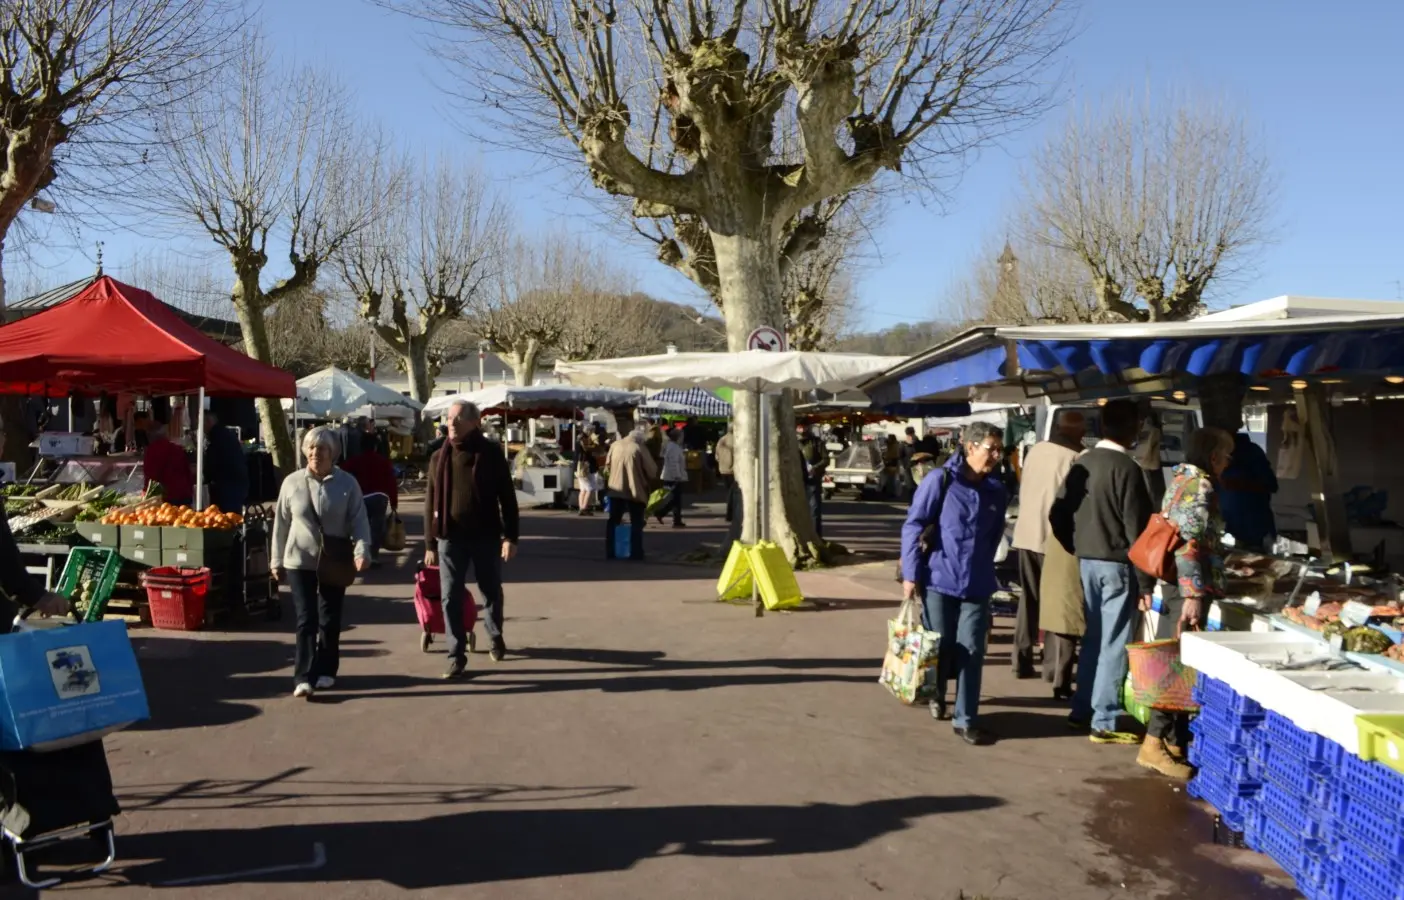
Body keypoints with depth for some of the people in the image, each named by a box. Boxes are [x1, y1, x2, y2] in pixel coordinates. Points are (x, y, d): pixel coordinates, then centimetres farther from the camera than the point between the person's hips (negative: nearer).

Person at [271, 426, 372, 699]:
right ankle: (303, 677, -4)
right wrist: (277, 561, 7)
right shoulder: (292, 483, 1)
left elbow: (359, 521, -5)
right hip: (299, 561, 0)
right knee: (306, 619, -3)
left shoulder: (347, 484, -3)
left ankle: (325, 671, 24)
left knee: (330, 619, 10)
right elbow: (281, 524, 6)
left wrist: (362, 551, -20)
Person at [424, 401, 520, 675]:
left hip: (486, 535, -1)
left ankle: (496, 637, 38)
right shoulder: (439, 457, 3)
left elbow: (507, 497, -3)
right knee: (451, 598, 0)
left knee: (491, 592, 14)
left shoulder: (491, 453, -4)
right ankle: (457, 655, 8)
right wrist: (430, 543, 4)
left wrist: (511, 537, -8)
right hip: (451, 537, 2)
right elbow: (431, 502, 6)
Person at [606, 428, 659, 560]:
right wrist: (649, 482, 11)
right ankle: (636, 553, 2)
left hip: (616, 489, 4)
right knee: (636, 523, 6)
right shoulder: (640, 448, -10)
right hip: (635, 490, -4)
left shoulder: (615, 445, 5)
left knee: (613, 521, 13)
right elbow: (652, 471, -9)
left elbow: (607, 464, 17)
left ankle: (609, 552, 12)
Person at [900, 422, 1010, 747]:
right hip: (939, 579, -3)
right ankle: (936, 695, 37)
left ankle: (966, 720, 10)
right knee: (940, 647, 8)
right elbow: (913, 528, -8)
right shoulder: (940, 482, -9)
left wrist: (982, 569, 14)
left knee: (970, 651, 0)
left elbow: (994, 537, 15)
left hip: (977, 584, 3)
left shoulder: (996, 492, 4)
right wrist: (910, 574, -10)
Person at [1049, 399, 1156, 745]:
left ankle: (1083, 709, 23)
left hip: (1087, 562, 7)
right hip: (1117, 564, -7)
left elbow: (1057, 515, 9)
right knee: (1114, 643, 0)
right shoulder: (1127, 469, -15)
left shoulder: (1082, 463, 7)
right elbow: (1136, 530, -16)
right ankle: (1105, 722, 4)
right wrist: (1146, 581, -12)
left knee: (1094, 637, 17)